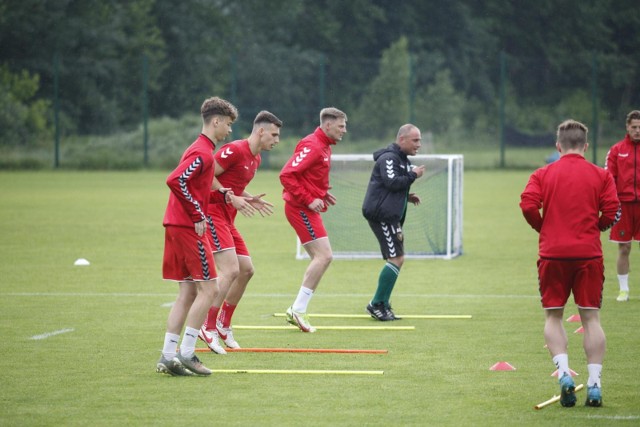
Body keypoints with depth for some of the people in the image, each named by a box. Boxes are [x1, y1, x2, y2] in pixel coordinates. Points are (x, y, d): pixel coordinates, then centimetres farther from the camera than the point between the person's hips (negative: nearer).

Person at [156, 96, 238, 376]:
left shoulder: (199, 150, 18)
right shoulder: (203, 153, -13)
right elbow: (175, 181, -25)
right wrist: (198, 216, -19)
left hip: (177, 226, 10)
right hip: (188, 228, -10)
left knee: (188, 292, 9)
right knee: (207, 288, -5)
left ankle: (168, 356, 6)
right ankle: (186, 353, -5)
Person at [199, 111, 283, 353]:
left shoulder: (256, 159, 14)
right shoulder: (235, 150, -15)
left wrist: (250, 200, 7)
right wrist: (231, 198, -20)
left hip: (227, 219, 10)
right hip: (212, 213, -10)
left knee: (246, 270, 10)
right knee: (231, 270, -18)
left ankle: (223, 324, 23)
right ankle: (208, 327, -10)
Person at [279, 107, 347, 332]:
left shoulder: (324, 147, 16)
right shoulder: (312, 146, -15)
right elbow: (286, 175, -22)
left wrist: (323, 194, 10)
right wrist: (309, 200, -21)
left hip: (306, 209, 10)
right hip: (301, 209, -10)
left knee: (320, 258, 10)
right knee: (324, 256, -14)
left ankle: (298, 311, 12)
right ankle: (297, 310, -12)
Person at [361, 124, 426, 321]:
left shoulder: (402, 159, 20)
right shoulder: (388, 158, -13)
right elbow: (392, 182, -26)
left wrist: (407, 197, 10)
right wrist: (413, 175, -15)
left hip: (390, 216, 11)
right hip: (382, 214, -11)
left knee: (395, 259, 10)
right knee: (397, 258, -14)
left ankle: (382, 305, 15)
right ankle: (377, 304, -10)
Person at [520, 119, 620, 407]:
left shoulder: (543, 175, 3)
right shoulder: (601, 175, 3)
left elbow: (528, 206, -9)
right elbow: (612, 213, -5)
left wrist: (544, 229, 8)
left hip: (552, 253, 0)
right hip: (589, 254, 0)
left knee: (553, 316, 10)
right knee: (591, 318, 3)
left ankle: (564, 373, -8)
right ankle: (594, 384, -1)